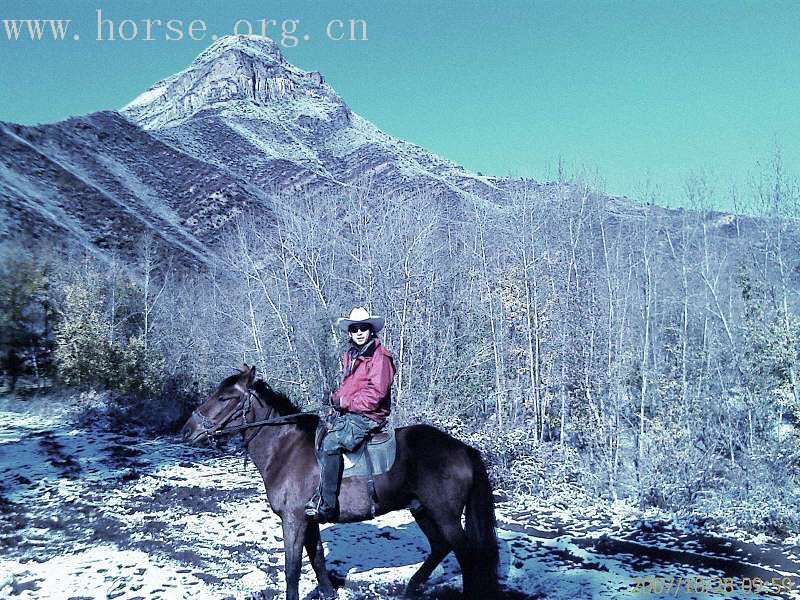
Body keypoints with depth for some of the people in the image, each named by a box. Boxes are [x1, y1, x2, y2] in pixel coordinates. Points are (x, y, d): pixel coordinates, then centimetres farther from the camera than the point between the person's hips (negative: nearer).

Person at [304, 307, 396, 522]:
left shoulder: (379, 356, -10)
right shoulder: (349, 356, 16)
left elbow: (375, 393, -17)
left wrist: (345, 402, -14)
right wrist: (336, 400, 6)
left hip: (367, 417, -9)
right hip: (346, 414, 9)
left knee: (330, 444, -26)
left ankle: (326, 505, -24)